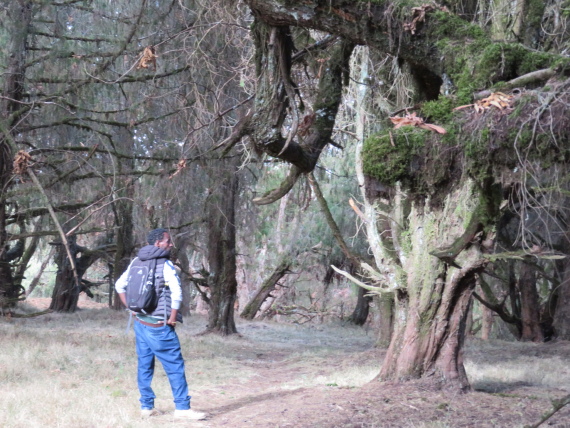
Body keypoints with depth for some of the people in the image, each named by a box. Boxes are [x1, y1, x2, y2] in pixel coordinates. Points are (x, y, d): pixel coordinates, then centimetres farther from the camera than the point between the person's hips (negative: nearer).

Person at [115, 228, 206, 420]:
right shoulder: (165, 264, -13)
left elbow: (119, 285, 17)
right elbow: (177, 292, -24)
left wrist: (131, 309, 16)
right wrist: (173, 317, -13)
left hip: (140, 323, 7)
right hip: (158, 326, -7)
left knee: (144, 365, 12)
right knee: (175, 366, 0)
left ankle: (146, 406, 17)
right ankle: (182, 407, 3)